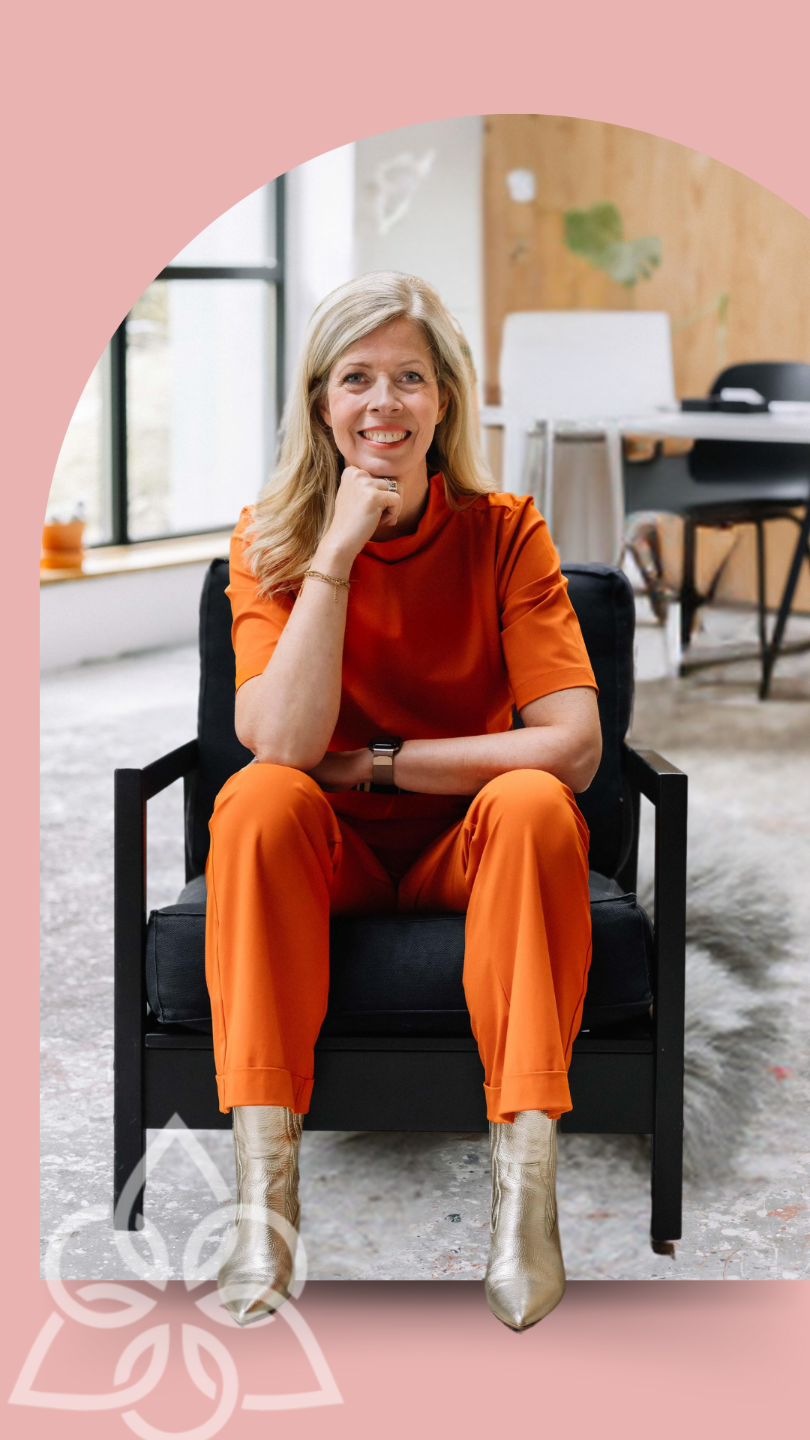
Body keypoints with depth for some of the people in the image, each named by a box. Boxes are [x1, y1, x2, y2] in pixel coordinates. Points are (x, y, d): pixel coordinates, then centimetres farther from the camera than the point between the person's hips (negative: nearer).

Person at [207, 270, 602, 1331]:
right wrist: (337, 552, -23)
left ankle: (525, 1186, -35)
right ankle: (264, 1192, -34)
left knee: (534, 804, -31)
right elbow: (283, 744, -22)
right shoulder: (272, 537, -5)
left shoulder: (504, 531, -7)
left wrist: (375, 763, -16)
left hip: (468, 850, 0)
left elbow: (575, 747, -18)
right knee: (258, 798, -31)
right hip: (323, 855, 0)